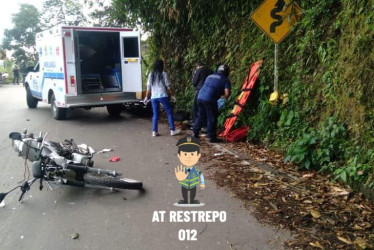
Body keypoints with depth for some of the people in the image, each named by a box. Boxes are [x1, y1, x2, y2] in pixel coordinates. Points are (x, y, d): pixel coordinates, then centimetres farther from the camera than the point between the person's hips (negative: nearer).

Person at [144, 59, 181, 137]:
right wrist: (172, 95, 7)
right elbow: (168, 86, -2)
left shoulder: (151, 75, 9)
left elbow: (148, 87, 9)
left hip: (153, 97, 4)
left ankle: (154, 131, 7)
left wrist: (147, 97, 17)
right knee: (169, 112, 5)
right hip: (163, 96, -4)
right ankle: (172, 130, 5)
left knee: (155, 114, 10)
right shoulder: (163, 74, -1)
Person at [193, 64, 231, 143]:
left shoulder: (210, 76, 21)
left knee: (200, 116, 20)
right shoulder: (225, 80, 4)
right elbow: (227, 93, -8)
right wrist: (225, 98, 14)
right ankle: (212, 137, 10)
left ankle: (195, 133, 26)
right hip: (209, 100, -6)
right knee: (212, 119, 5)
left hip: (200, 97, 6)